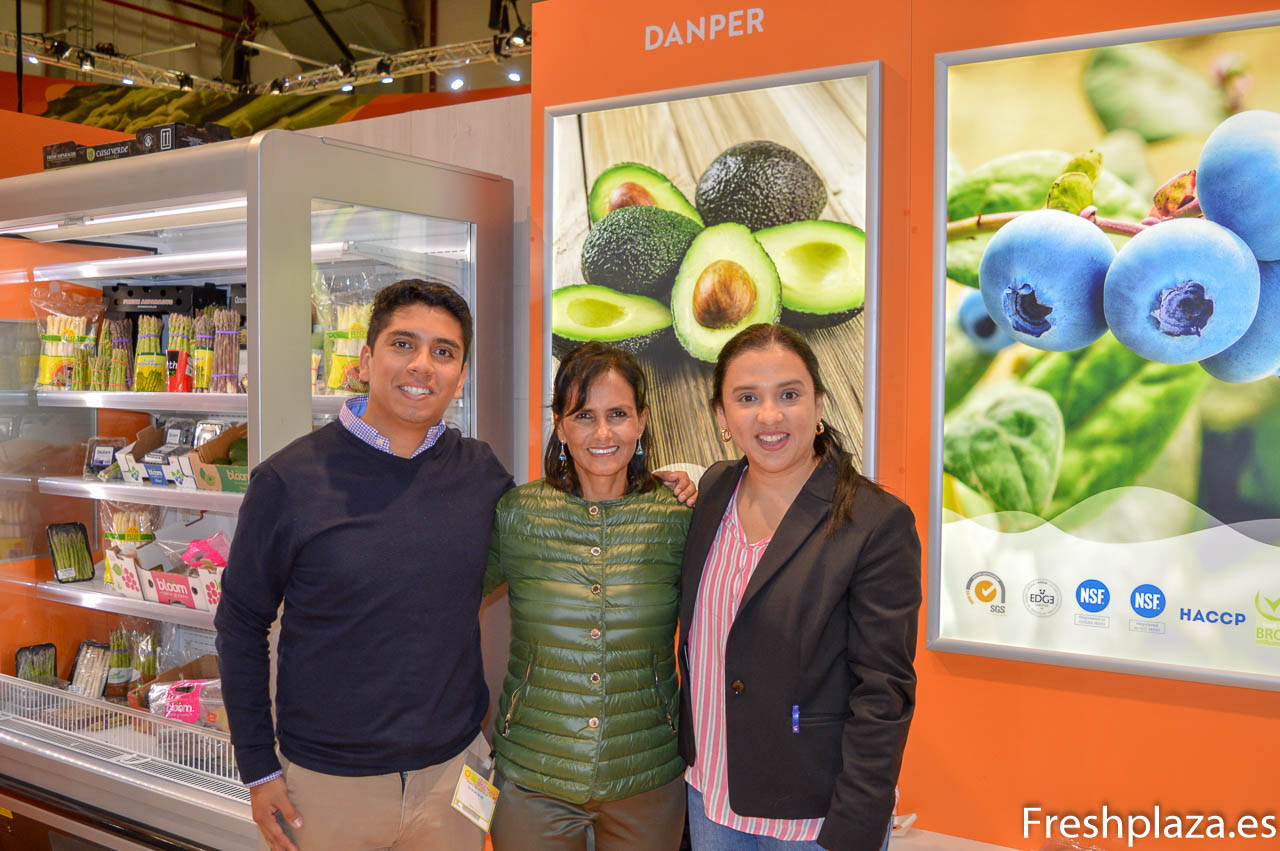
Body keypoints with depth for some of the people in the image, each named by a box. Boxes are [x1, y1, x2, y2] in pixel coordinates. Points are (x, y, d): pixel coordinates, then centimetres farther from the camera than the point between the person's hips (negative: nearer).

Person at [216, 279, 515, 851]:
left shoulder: (481, 472, -3)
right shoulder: (289, 481, -11)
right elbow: (241, 625, -3)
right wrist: (258, 769, -2)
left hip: (452, 768, 3)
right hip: (328, 782, -2)